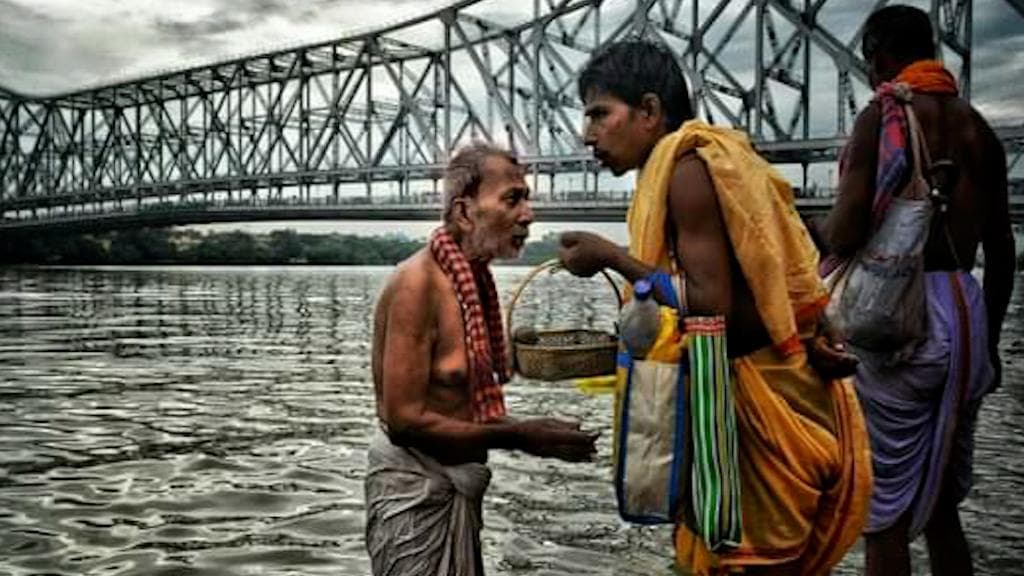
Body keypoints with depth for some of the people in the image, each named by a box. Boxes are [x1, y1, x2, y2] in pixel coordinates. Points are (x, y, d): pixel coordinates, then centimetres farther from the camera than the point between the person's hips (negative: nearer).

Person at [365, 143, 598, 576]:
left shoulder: (473, 279, 7)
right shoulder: (418, 282, -21)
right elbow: (405, 418, -24)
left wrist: (531, 431, 3)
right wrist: (519, 436, -21)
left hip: (455, 484, 9)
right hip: (416, 489, -9)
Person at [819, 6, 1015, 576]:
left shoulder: (882, 115, -6)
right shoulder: (978, 128, 13)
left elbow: (845, 234, -17)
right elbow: (1002, 252, 15)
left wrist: (825, 230, 6)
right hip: (968, 315, 7)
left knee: (885, 508, 2)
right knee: (942, 504, 18)